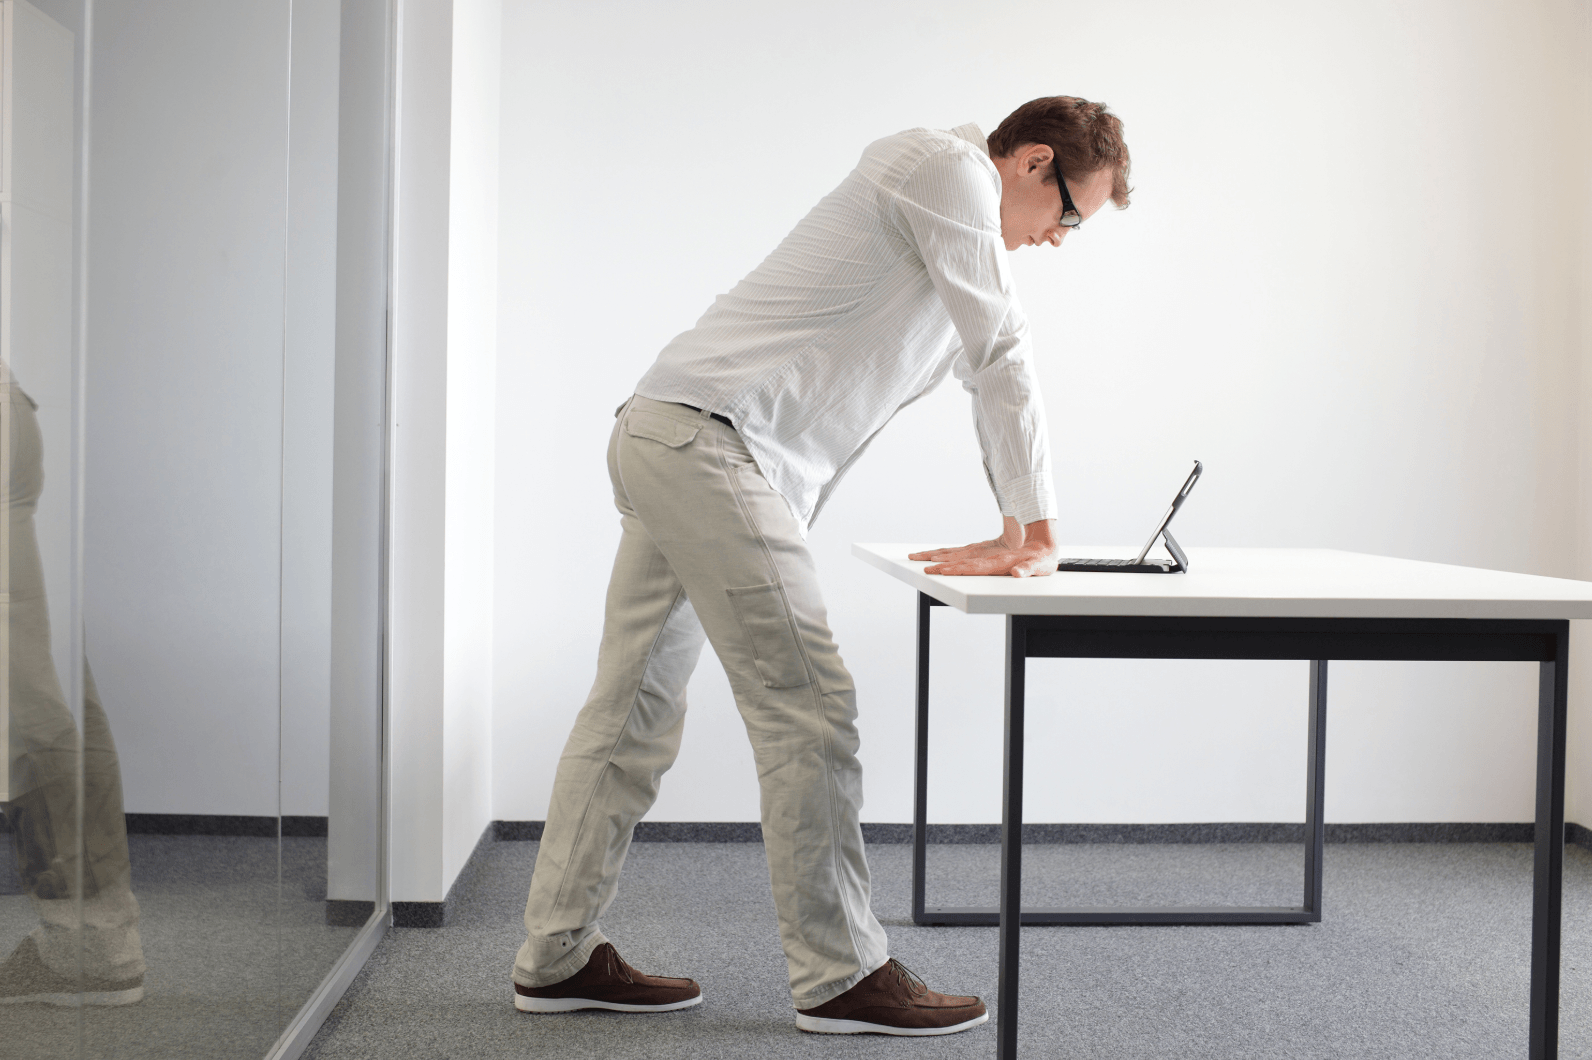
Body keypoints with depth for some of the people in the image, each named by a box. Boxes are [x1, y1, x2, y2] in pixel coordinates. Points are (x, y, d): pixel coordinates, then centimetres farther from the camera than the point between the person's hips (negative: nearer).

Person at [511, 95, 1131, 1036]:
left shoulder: (963, 217, 25)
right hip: (710, 439, -10)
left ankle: (559, 958, 19)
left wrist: (1014, 529, 19)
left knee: (636, 711, 11)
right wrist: (1035, 529, -3)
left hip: (661, 441, 10)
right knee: (807, 706, -8)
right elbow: (1001, 354, -8)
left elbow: (990, 365, 26)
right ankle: (841, 976, 0)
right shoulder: (950, 166, -5)